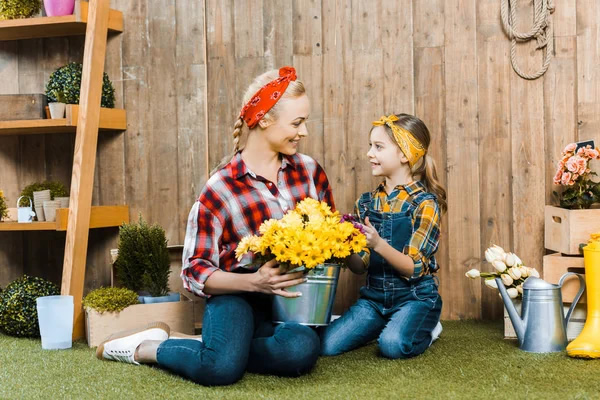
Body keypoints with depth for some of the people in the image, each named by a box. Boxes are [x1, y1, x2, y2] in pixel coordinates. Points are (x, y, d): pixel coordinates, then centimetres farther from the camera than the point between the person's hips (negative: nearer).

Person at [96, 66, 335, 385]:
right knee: (222, 368, -35)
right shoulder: (221, 188, -9)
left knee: (301, 350, -34)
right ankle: (147, 346, -3)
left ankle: (211, 349, -6)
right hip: (238, 295, -3)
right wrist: (255, 282, -24)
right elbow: (194, 271, -9)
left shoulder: (309, 171, 3)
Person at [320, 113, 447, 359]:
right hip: (374, 297, 5)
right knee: (326, 345, -13)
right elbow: (361, 266, 5)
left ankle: (426, 328, 2)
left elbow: (415, 268, -16)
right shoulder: (366, 202, 6)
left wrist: (378, 244, -31)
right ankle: (384, 325, 12)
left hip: (415, 297, -5)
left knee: (393, 345, -32)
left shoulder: (424, 203, -10)